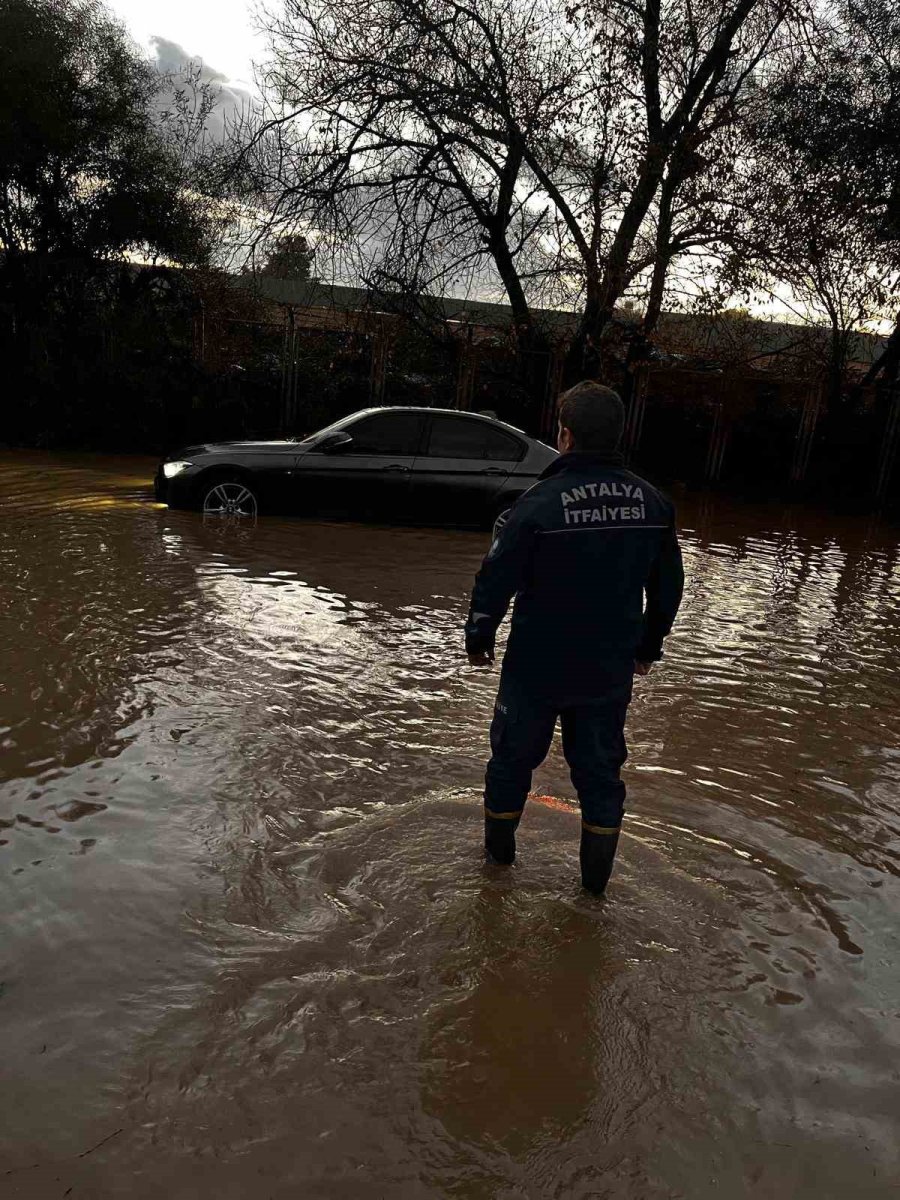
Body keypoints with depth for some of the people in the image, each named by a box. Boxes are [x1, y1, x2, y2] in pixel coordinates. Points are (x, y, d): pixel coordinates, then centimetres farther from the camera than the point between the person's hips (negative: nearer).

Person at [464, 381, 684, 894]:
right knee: (601, 766, 17)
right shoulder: (653, 502, -4)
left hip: (537, 665, -3)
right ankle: (597, 875, 29)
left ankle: (499, 847, 37)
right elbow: (668, 586, 7)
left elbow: (497, 579, -13)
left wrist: (479, 638, 3)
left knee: (515, 754, 18)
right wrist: (649, 646, 20)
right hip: (611, 671, 4)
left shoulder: (539, 503, -20)